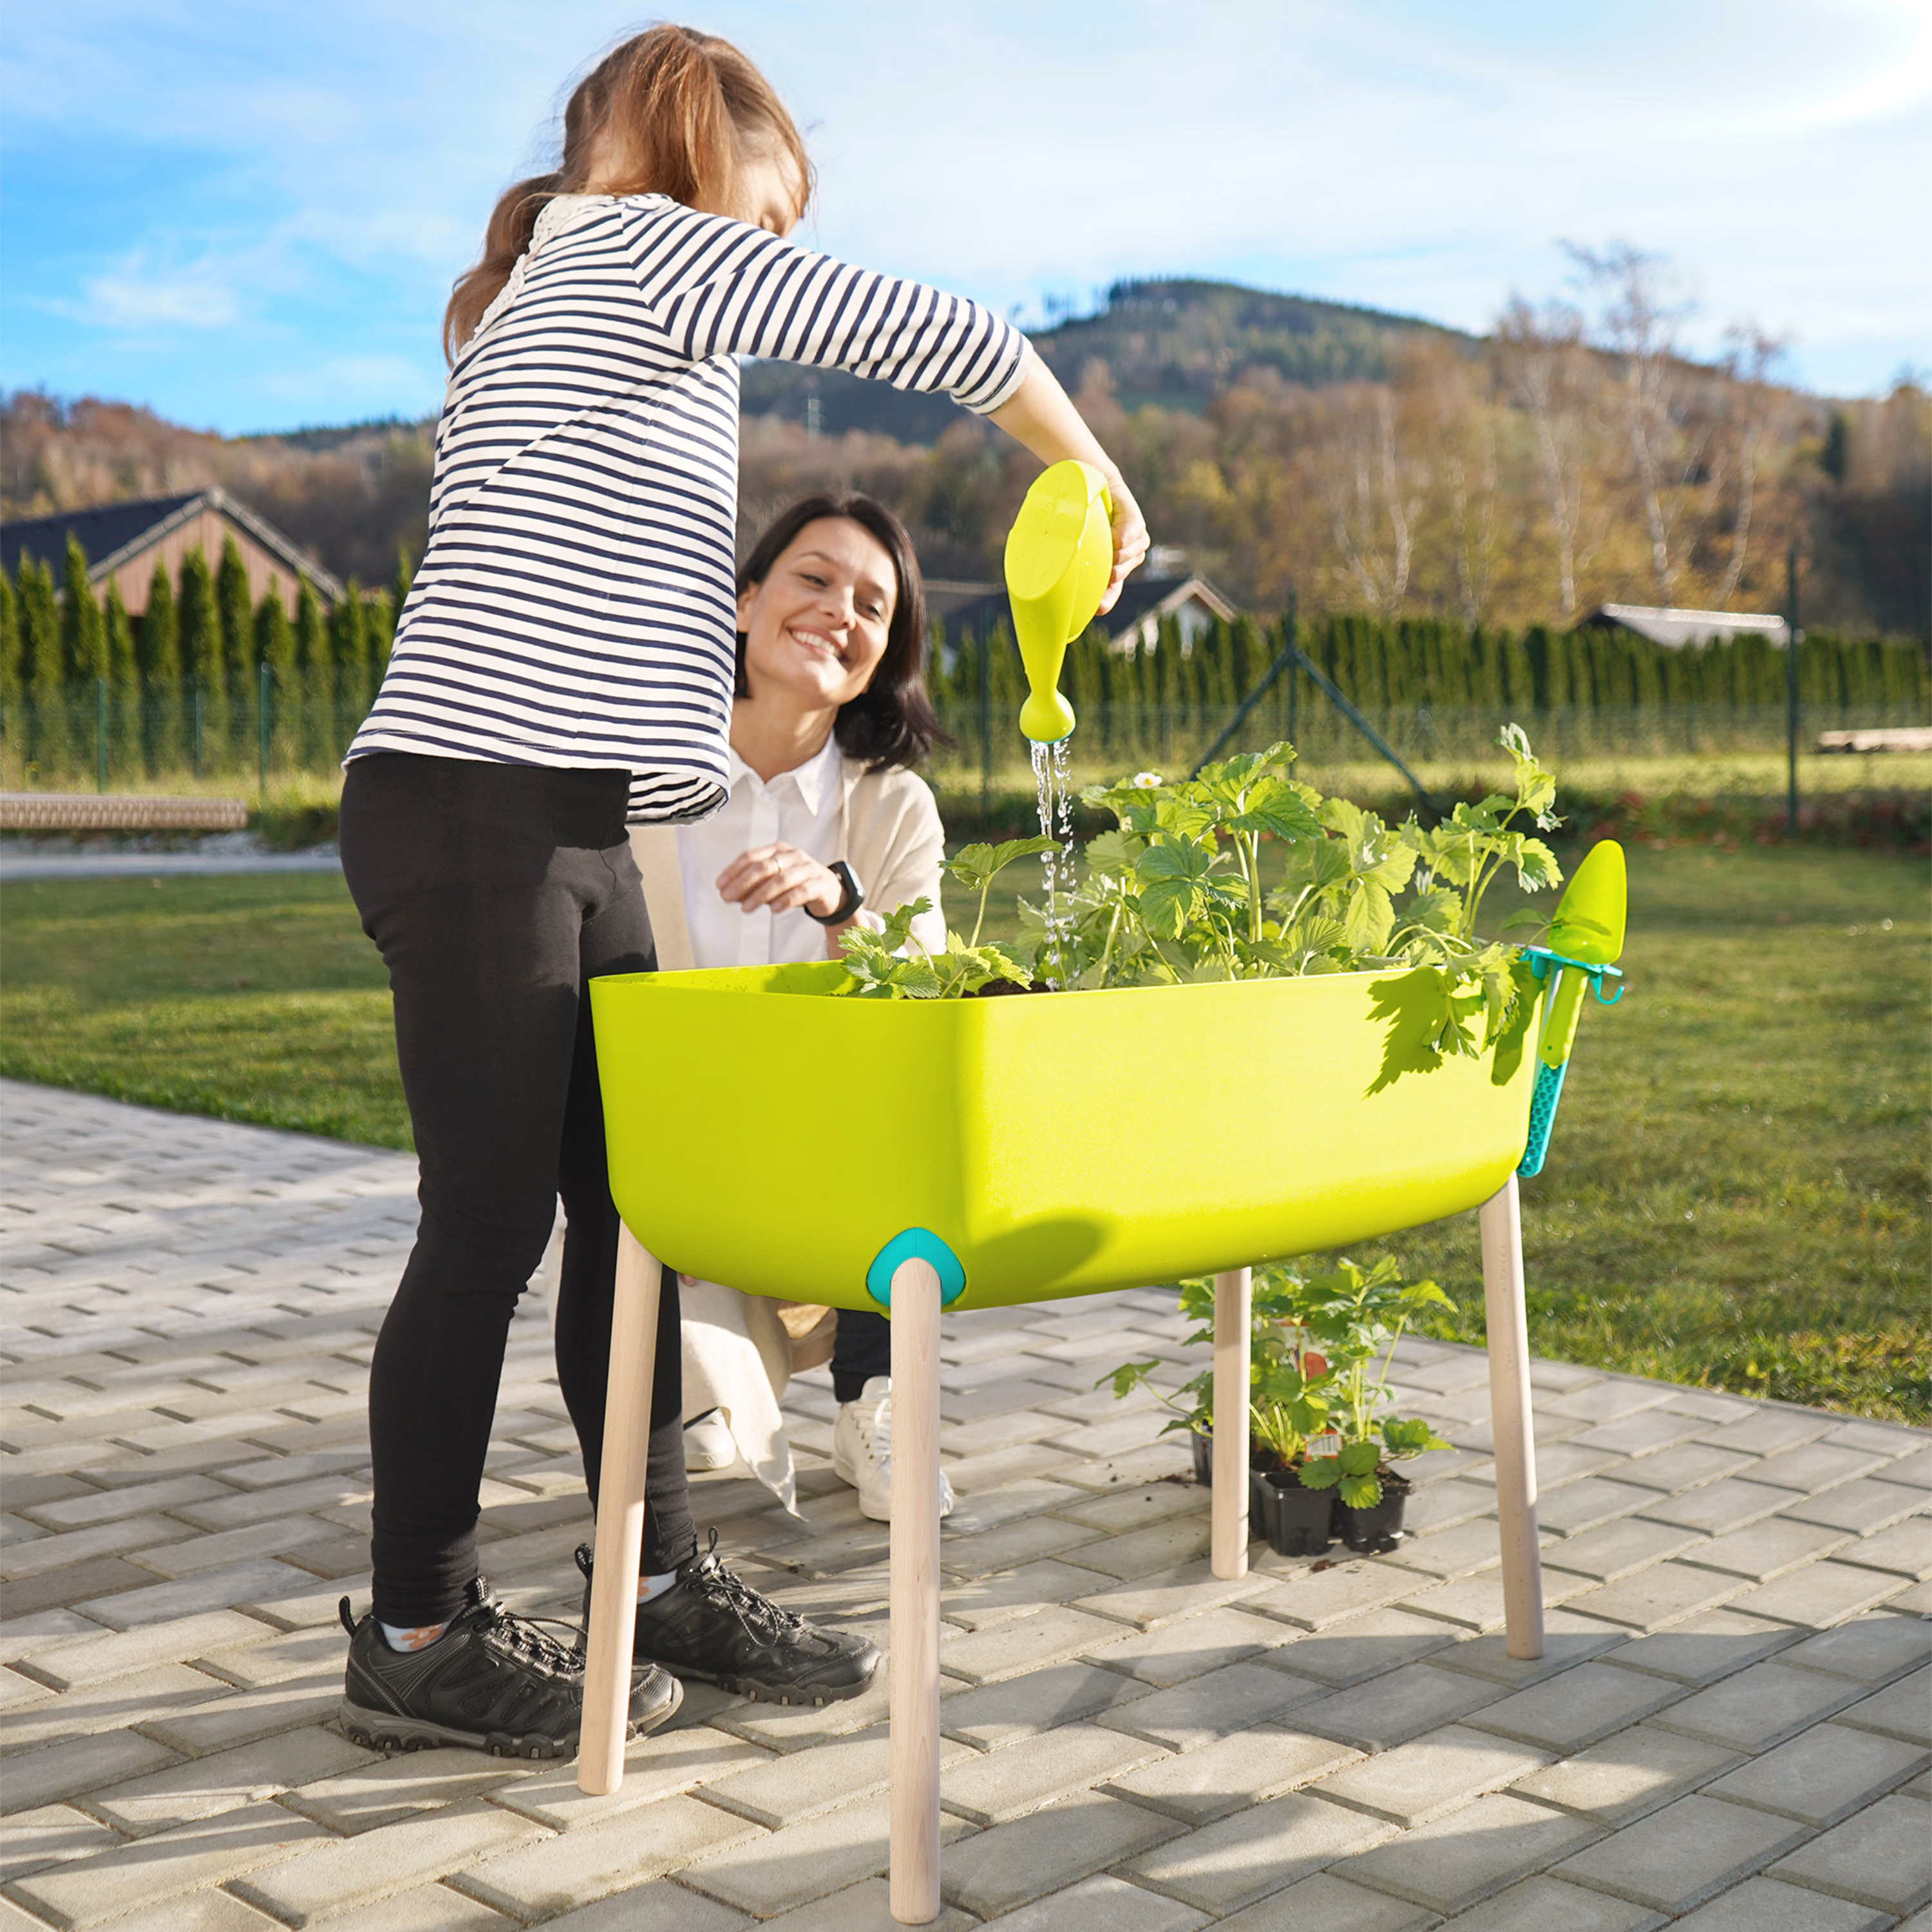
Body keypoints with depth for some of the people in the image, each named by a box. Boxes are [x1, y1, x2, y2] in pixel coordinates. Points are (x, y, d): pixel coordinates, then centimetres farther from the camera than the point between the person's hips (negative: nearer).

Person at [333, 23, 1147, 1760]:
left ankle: (666, 1585, 18)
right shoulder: (647, 245, -2)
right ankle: (417, 1643, 9)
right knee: (491, 1225, -3)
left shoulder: (550, 298, 27)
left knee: (633, 1207, 9)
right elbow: (948, 337, -6)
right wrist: (1094, 478, 9)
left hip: (569, 830, 10)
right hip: (476, 815, -10)